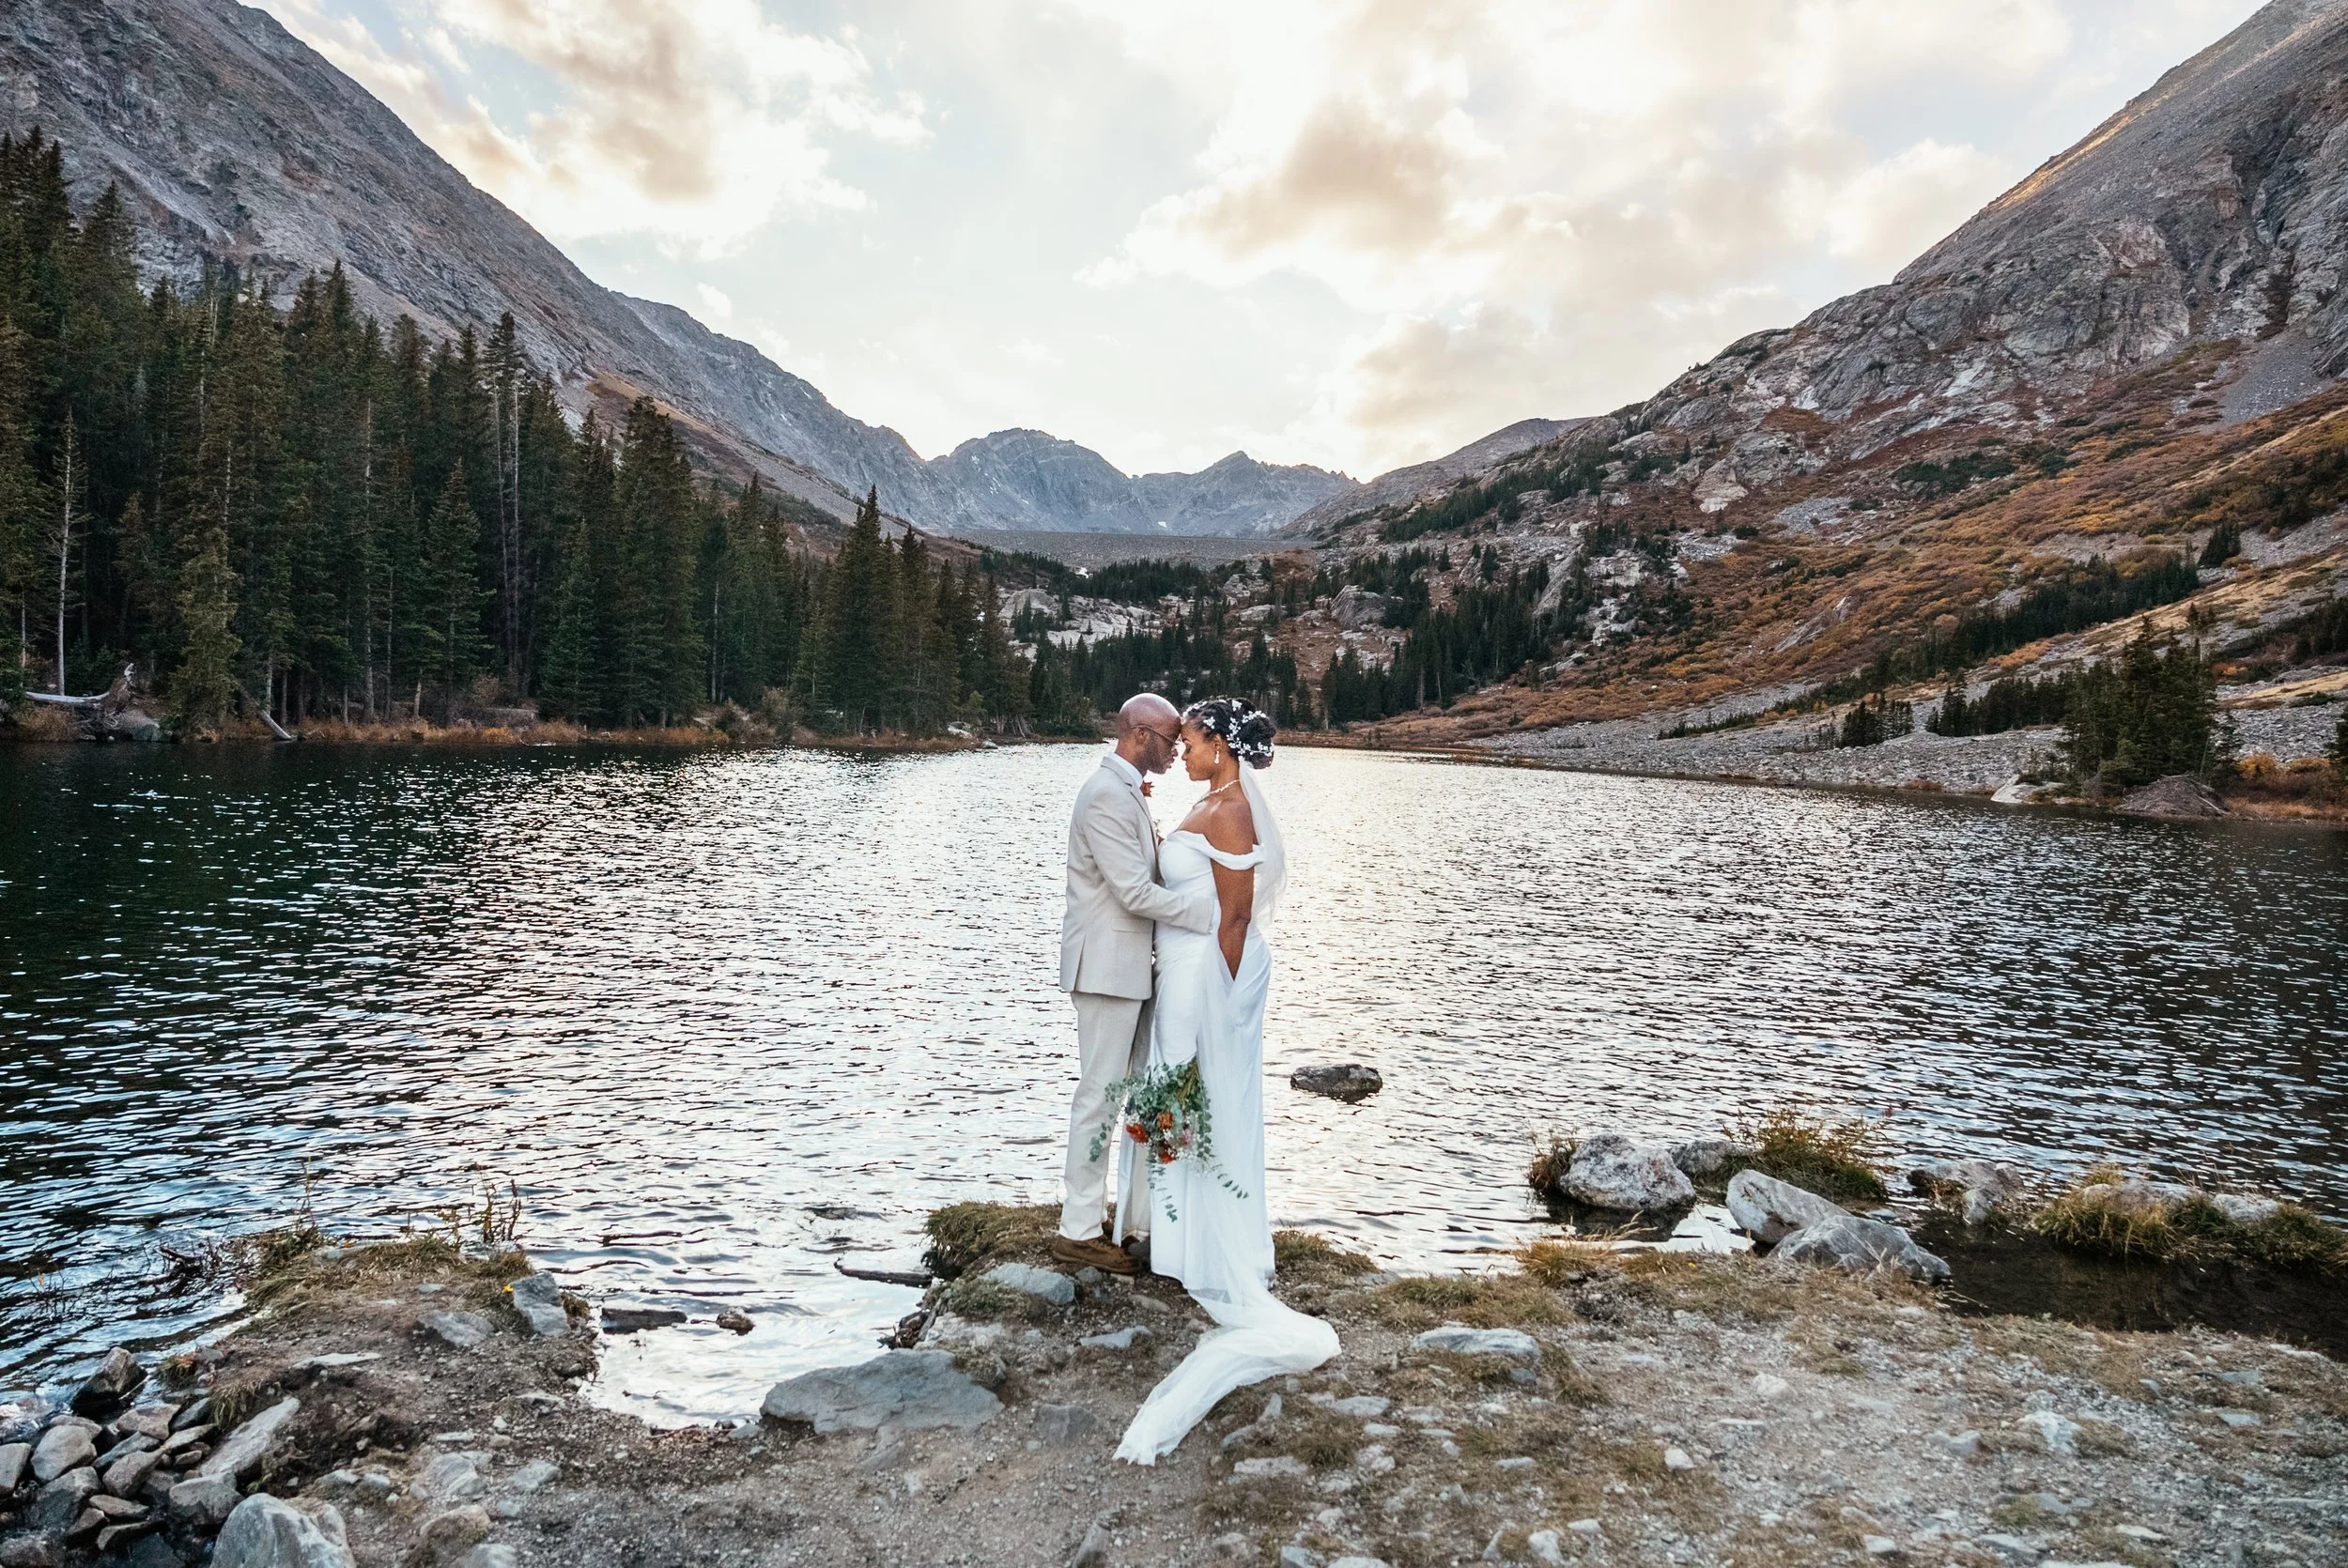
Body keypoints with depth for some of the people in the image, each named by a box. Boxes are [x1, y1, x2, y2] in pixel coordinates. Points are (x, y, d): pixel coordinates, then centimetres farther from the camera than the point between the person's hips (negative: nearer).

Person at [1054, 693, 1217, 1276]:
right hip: (1107, 967, -10)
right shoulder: (1106, 794, -17)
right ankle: (1078, 1230, 7)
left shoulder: (1128, 791, 15)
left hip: (1131, 967, 10)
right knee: (1099, 1094, -3)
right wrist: (1212, 908, -17)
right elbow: (1136, 892, -22)